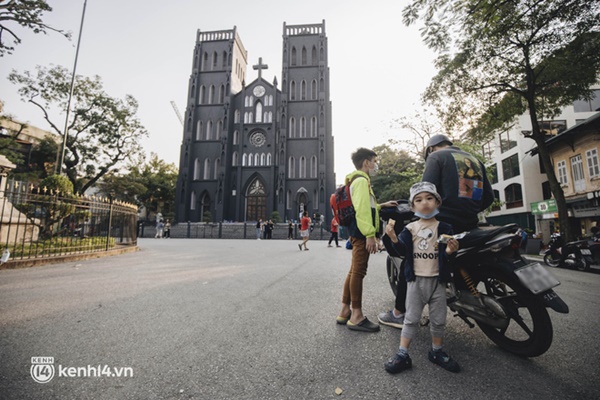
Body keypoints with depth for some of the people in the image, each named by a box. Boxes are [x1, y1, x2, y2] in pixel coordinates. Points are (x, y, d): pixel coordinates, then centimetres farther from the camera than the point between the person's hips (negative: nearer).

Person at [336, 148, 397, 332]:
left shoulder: (357, 180, 22)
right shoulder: (361, 180, -10)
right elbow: (361, 209, -21)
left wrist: (381, 205, 25)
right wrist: (370, 234, -23)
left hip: (358, 232, 11)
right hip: (361, 232, -11)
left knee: (354, 271, 12)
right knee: (359, 271, -6)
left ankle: (345, 311, 20)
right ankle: (356, 316, 2)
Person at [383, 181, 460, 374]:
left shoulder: (444, 228, -3)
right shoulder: (410, 228, -1)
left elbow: (447, 253, -5)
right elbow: (403, 251, -6)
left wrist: (450, 251, -28)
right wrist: (394, 239, -23)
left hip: (437, 280, 1)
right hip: (416, 279, 0)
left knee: (438, 319, 16)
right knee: (411, 318, 7)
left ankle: (437, 351, 37)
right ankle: (402, 355, 16)